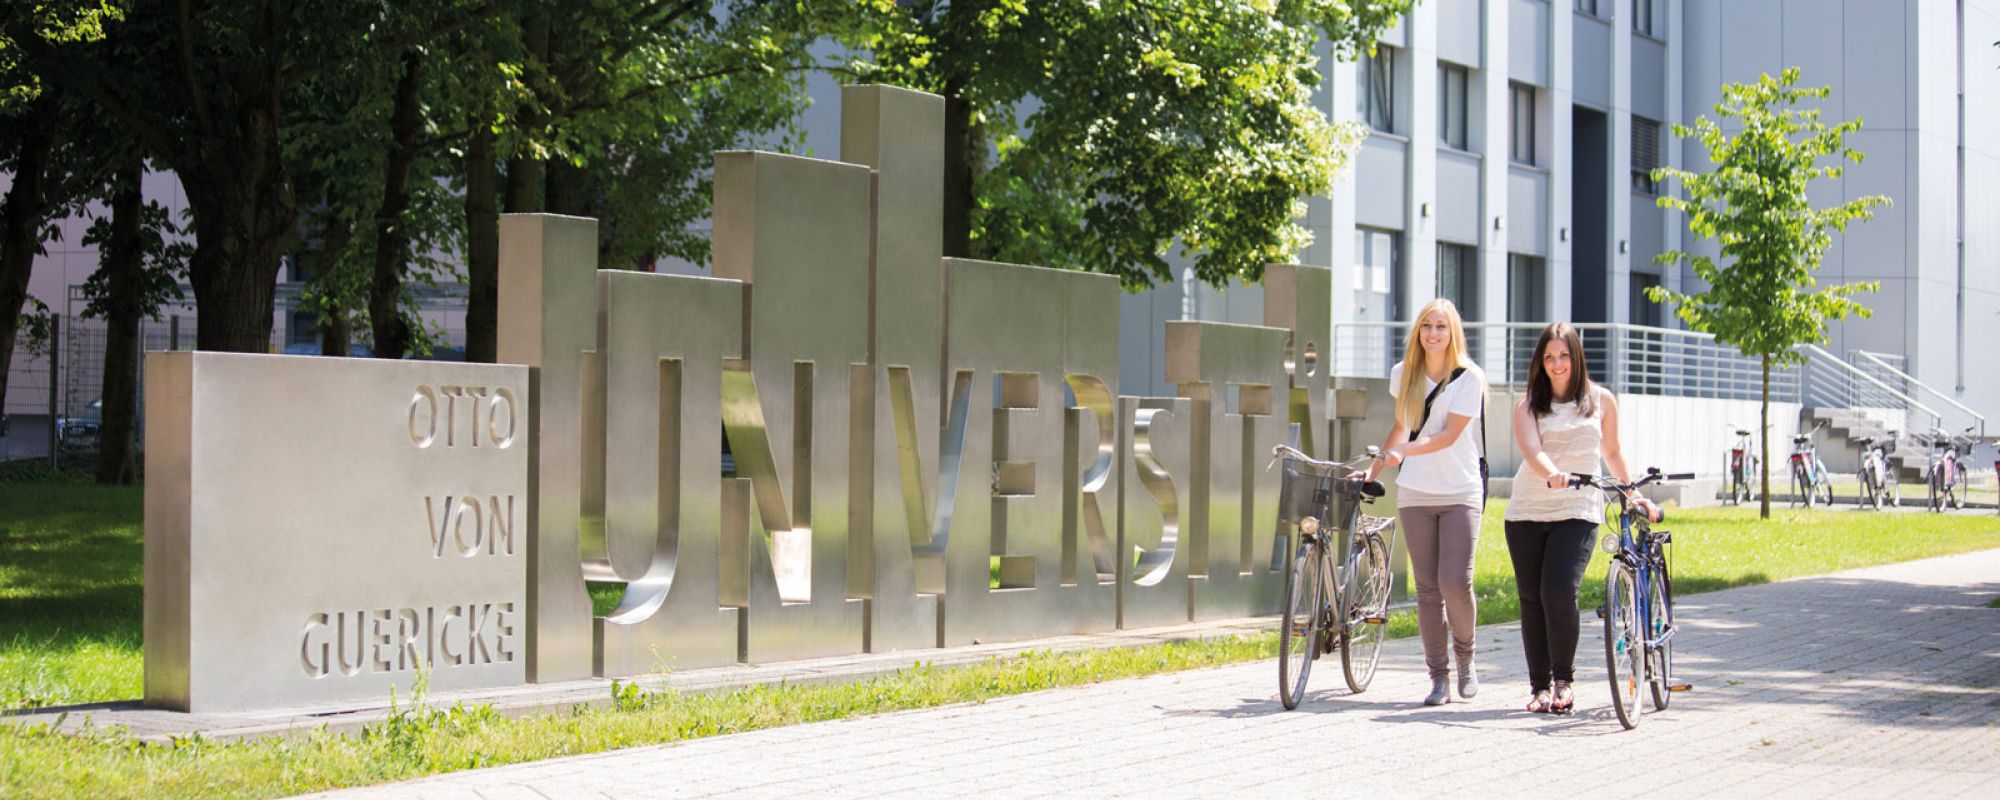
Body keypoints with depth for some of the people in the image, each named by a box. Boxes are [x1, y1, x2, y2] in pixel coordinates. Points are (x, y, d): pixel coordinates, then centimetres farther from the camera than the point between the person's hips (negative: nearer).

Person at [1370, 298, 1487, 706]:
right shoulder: (1403, 375, 8)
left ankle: (1465, 660, 11)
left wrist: (1403, 451, -26)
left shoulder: (1469, 378, -5)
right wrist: (1377, 465, 17)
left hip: (1460, 492, -3)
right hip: (1415, 493, 3)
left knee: (1455, 581, -13)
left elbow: (1449, 434, -14)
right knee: (1427, 587, -1)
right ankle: (1439, 677, 4)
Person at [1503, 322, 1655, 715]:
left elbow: (1611, 452, 23)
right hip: (1527, 511, 1)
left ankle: (1563, 679, -2)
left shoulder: (1601, 400, 10)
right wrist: (1553, 474, -31)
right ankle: (1540, 685, 11)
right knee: (1531, 598, 1)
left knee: (1559, 591, -17)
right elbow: (1531, 449, -12)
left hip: (1578, 511, -1)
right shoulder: (1529, 405, 6)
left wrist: (1632, 494, 22)